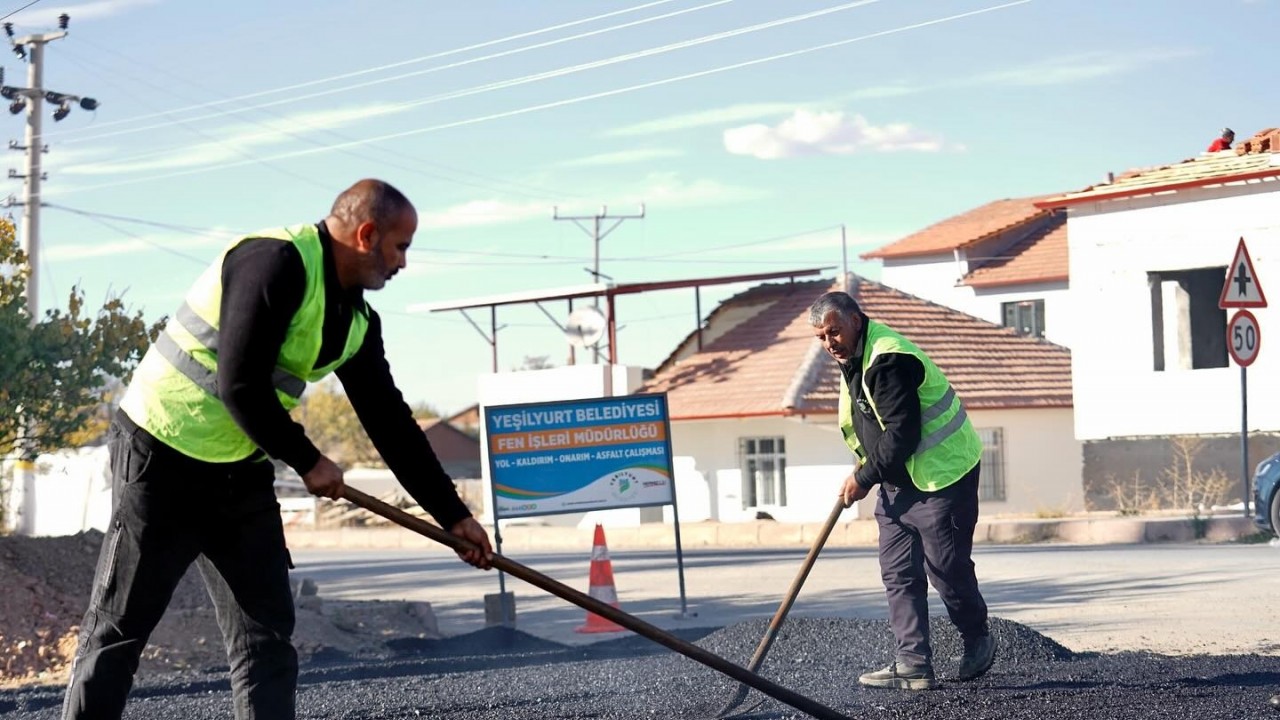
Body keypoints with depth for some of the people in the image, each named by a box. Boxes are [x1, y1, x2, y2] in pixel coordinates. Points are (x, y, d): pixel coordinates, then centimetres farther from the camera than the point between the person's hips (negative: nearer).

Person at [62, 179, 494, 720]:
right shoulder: (276, 261, -20)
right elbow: (240, 386, -24)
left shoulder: (358, 322, 7)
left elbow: (390, 423, 12)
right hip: (163, 458, -8)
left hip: (241, 473, 9)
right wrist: (307, 462, -12)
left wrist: (452, 514, 11)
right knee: (118, 630, -2)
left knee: (267, 634, 4)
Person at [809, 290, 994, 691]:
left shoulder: (888, 360, -24)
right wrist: (864, 467, 9)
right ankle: (913, 664, 2)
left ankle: (978, 642, 24)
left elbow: (901, 437, -26)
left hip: (942, 474, -10)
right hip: (897, 480, 10)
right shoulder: (853, 357, 8)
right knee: (898, 574, 3)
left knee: (946, 568, 0)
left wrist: (864, 479, -16)